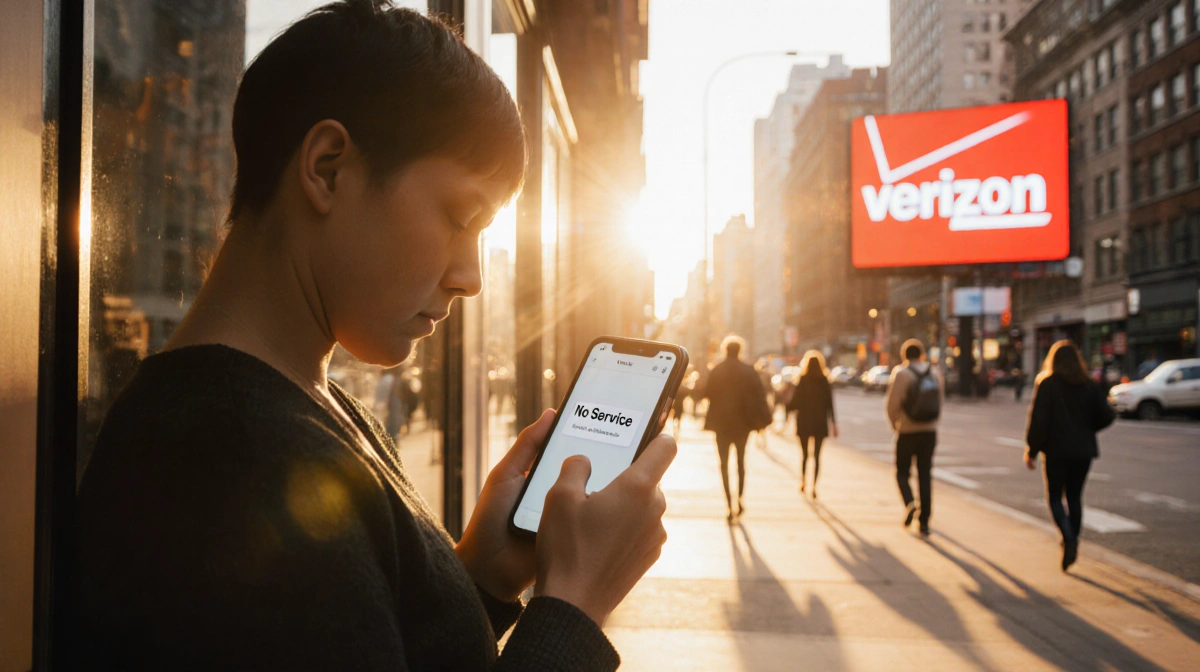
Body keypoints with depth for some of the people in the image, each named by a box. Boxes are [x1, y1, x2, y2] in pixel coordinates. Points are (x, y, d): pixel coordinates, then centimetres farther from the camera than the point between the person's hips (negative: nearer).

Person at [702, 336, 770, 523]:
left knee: (724, 464, 5)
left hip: (721, 422, -1)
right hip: (743, 422, 1)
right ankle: (740, 499, 17)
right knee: (741, 460, 21)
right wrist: (763, 416, -3)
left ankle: (729, 505, -4)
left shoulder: (715, 371, -7)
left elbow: (708, 393, -3)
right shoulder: (749, 370, -5)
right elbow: (759, 394, -8)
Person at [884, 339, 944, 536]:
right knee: (925, 475, 8)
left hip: (907, 431, -4)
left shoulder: (901, 374, -10)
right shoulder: (934, 373, 5)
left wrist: (894, 423, 6)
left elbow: (892, 404, -12)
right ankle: (924, 522, 6)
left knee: (902, 472, 11)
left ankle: (910, 503, -16)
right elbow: (940, 400, 10)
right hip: (929, 431, 4)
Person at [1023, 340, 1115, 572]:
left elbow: (1038, 419, -12)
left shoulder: (1047, 384, -7)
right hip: (1083, 450, 4)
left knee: (1055, 497, 6)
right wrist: (1085, 429, 17)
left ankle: (1069, 538, -16)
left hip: (1057, 450, -4)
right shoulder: (1089, 385, 4)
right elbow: (1107, 416, 0)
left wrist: (1031, 450, -6)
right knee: (1075, 496, 14)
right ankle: (1072, 543, 15)